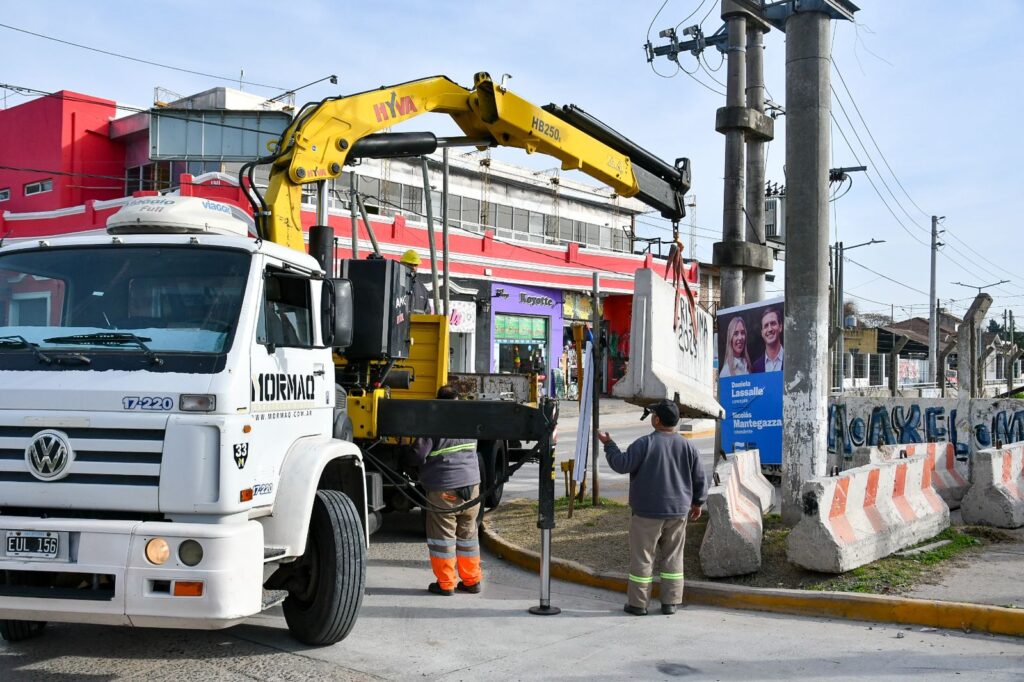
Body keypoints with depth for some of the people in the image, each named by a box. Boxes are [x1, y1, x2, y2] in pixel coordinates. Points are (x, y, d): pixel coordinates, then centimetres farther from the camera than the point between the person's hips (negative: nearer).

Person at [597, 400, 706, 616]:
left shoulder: (645, 444, -14)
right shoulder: (687, 446, 1)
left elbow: (621, 464, -13)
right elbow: (699, 478, 7)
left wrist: (608, 444, 1)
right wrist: (697, 502, 21)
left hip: (647, 512, -4)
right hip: (677, 512, 4)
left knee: (642, 557, 4)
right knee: (673, 557, 13)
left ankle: (638, 603, 10)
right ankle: (670, 602, 15)